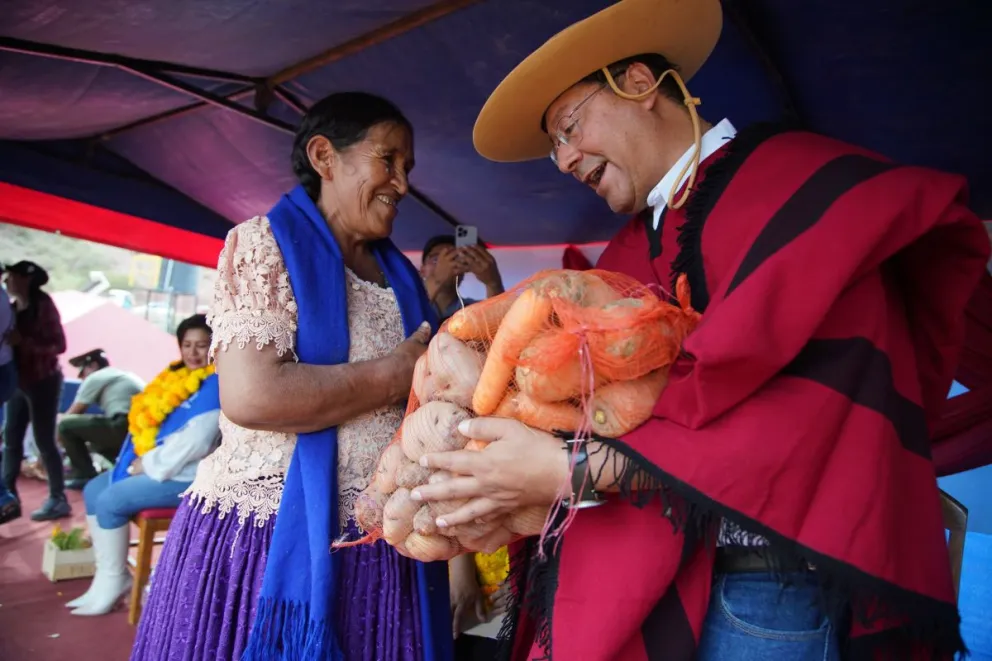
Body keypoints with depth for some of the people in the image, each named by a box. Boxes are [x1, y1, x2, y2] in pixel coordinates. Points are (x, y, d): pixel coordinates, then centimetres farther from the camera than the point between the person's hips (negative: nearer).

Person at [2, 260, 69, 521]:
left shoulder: (43, 306, -12)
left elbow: (59, 345, -18)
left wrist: (23, 341, -26)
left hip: (42, 382, -7)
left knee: (44, 441, -4)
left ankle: (58, 500, 3)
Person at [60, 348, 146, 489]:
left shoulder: (95, 377, 8)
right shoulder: (125, 375, 29)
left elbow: (69, 416, 14)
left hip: (125, 427, -8)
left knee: (66, 425, 3)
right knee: (96, 443, 34)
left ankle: (85, 475, 6)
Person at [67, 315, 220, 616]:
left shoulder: (215, 386, -18)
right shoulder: (176, 376, 11)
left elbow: (194, 442, -25)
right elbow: (148, 418, 17)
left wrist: (149, 464, -16)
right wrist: (140, 459, 1)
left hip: (186, 476, -10)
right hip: (153, 465, 10)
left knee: (110, 501, -16)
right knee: (93, 491, 10)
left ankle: (114, 581, 0)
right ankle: (108, 575, 10)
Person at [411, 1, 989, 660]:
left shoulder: (802, 180, -8)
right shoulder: (627, 253, 11)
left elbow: (810, 411, -20)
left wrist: (576, 469, -20)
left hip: (768, 584, -5)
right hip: (633, 569, 6)